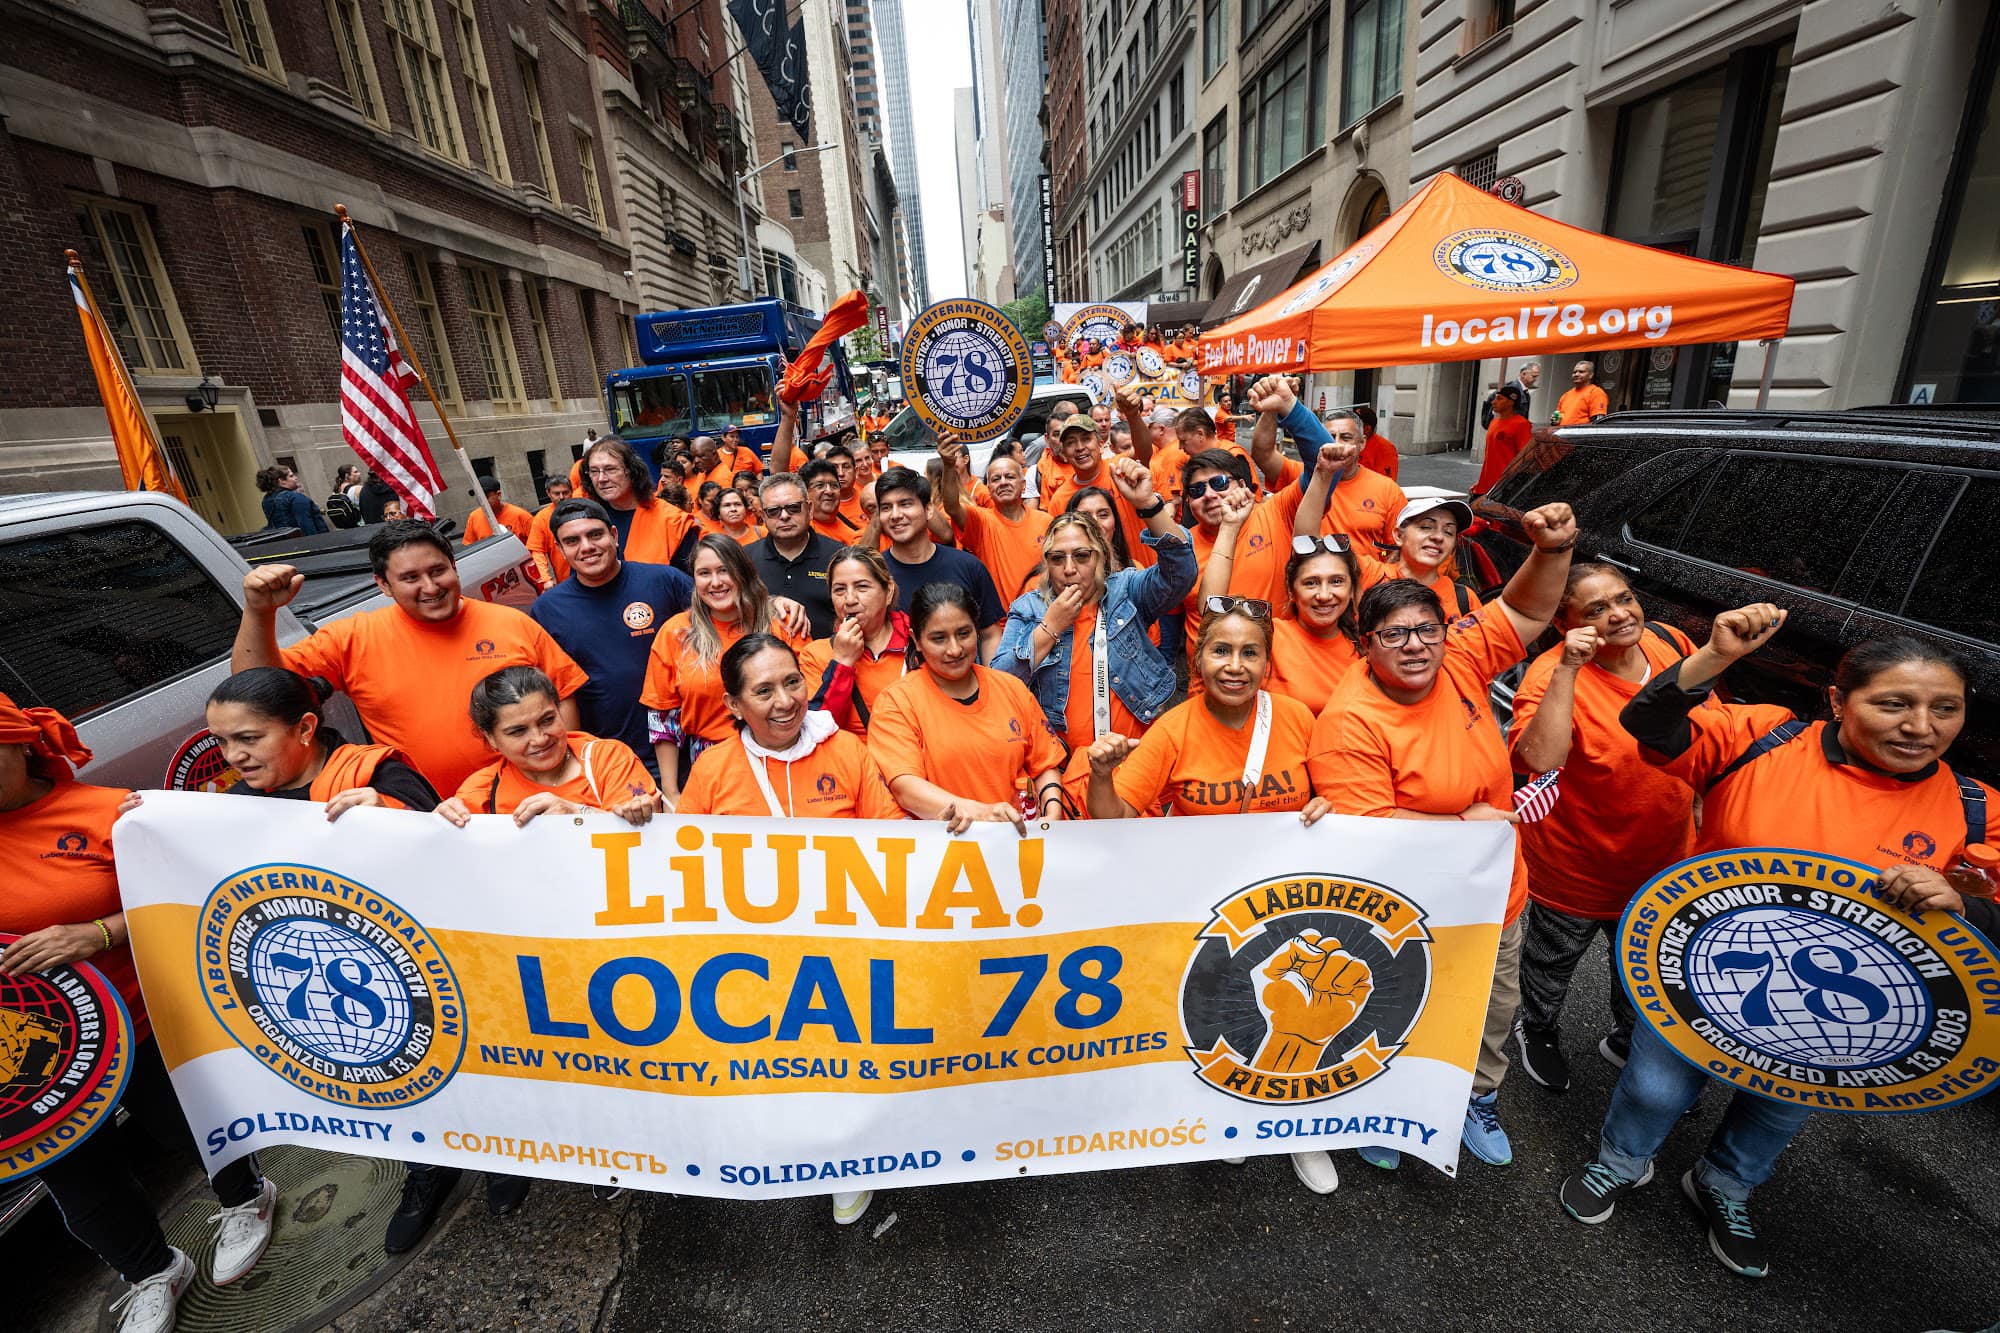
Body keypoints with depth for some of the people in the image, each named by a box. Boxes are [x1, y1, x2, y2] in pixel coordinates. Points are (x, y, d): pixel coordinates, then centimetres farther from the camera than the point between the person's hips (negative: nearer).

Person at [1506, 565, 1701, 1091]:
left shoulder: (1670, 643, -11)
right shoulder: (1552, 674, -30)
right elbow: (1539, 759, -48)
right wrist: (1568, 668, -46)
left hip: (1662, 860, 6)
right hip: (1576, 867, -5)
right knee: (1553, 962, 22)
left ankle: (1629, 1040, 59)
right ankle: (1538, 1032, 53)